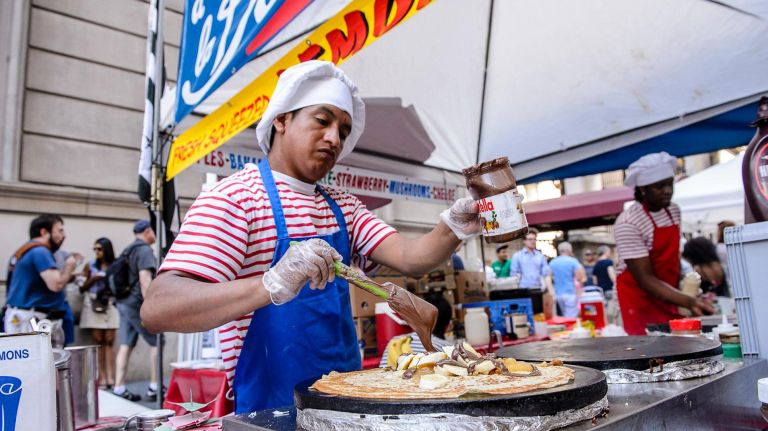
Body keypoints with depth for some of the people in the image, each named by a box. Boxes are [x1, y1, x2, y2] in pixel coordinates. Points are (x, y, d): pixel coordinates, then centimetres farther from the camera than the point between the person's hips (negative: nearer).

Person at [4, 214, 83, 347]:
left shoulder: (27, 252, 19)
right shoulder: (40, 251, -13)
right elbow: (56, 284, -22)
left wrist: (67, 272, 15)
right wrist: (69, 266, -5)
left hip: (29, 319, 10)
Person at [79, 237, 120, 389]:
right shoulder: (90, 266, 8)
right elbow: (82, 289, 8)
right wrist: (93, 279, -7)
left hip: (111, 305, -1)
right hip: (94, 304, 1)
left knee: (109, 341, -1)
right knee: (98, 341, -1)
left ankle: (110, 377, -2)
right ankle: (102, 377, 3)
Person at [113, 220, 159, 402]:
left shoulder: (128, 250, 17)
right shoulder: (144, 250, -10)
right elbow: (144, 279, -20)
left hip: (124, 302, 8)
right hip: (138, 303, -8)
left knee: (125, 345, 7)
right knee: (156, 342, -1)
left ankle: (119, 388, 7)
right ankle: (154, 388, 1)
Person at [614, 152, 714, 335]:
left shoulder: (674, 211, 3)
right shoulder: (628, 223, -19)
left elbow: (672, 257, 15)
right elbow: (645, 279, -19)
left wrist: (688, 300, 6)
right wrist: (689, 302, -26)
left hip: (667, 294, 6)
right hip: (639, 297, -6)